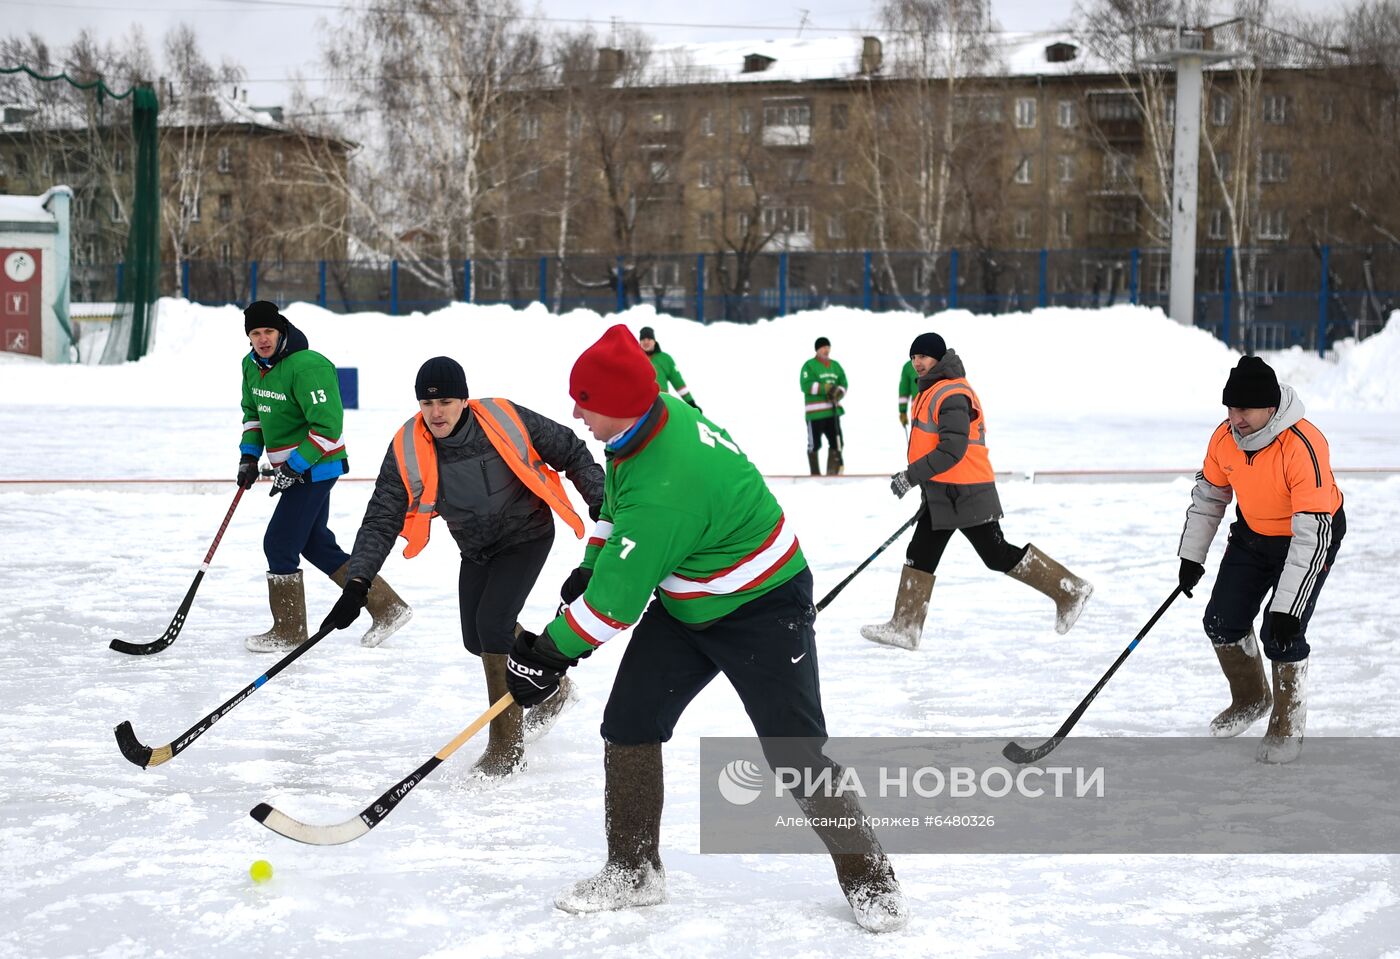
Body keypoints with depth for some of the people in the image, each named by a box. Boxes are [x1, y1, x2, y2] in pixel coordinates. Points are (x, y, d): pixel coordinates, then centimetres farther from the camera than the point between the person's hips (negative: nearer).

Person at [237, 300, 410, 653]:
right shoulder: (252, 365, 5)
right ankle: (387, 607, 19)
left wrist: (295, 467, -24)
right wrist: (249, 455, 9)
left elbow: (327, 425, -25)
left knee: (279, 543, -7)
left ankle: (288, 631, 7)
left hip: (316, 467, -10)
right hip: (293, 467, 10)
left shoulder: (306, 367, -23)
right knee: (315, 543, 13)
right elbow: (253, 412, 21)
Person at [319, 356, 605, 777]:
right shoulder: (407, 449, -19)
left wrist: (599, 502, -11)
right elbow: (381, 521, -18)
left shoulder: (506, 420, -26)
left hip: (527, 535, -5)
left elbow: (571, 452, -9)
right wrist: (357, 583, -28)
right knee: (478, 641, 11)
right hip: (476, 549, 5)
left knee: (492, 623, -19)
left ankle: (507, 746, -7)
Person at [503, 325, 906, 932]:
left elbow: (616, 599, -28)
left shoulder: (664, 490, -37)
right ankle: (632, 872, 17)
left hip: (764, 612, -9)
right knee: (628, 725, 4)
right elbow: (618, 502, 13)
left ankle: (869, 880, 12)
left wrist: (550, 653, -16)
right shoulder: (656, 414, -10)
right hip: (686, 605, 9)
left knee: (796, 757, -6)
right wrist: (589, 567, 16)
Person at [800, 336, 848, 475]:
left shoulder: (835, 365, 14)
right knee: (814, 444, 3)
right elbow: (806, 385, -15)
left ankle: (832, 472, 12)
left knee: (836, 442, 2)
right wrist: (825, 388, -23)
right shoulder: (809, 366, -4)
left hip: (833, 410, 5)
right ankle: (815, 474, 15)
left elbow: (843, 383, 10)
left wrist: (838, 393, -12)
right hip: (815, 411, -5)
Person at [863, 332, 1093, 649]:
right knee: (920, 555, 8)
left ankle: (1069, 590, 7)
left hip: (965, 494, -10)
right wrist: (917, 478, 27)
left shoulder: (951, 395, -18)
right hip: (941, 495, 10)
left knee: (999, 556, -4)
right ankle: (905, 627, 12)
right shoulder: (932, 391, 14)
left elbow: (952, 450, -26)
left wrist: (912, 475, -26)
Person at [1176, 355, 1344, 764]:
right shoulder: (1225, 438, -17)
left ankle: (1287, 727, 7)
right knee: (1222, 622, 4)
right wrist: (1191, 557, 2)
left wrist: (1287, 608, -39)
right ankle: (1251, 699, 32)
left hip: (1312, 533, -6)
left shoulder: (1304, 447, -37)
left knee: (1281, 634, -15)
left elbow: (1312, 535, -37)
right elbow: (1209, 494, 3)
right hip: (1253, 532, 6)